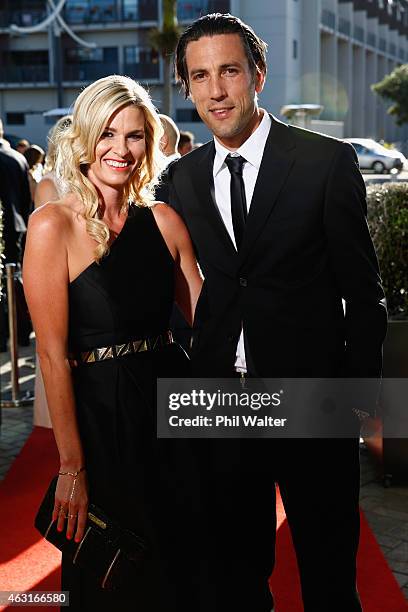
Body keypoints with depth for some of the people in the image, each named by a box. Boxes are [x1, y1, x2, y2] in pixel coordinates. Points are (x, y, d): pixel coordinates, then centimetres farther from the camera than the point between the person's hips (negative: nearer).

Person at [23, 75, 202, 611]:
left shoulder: (164, 220, 1)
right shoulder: (53, 225, -12)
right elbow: (52, 353, -14)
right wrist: (71, 467, -14)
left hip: (174, 400, 4)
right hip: (100, 415, -4)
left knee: (183, 567, 20)